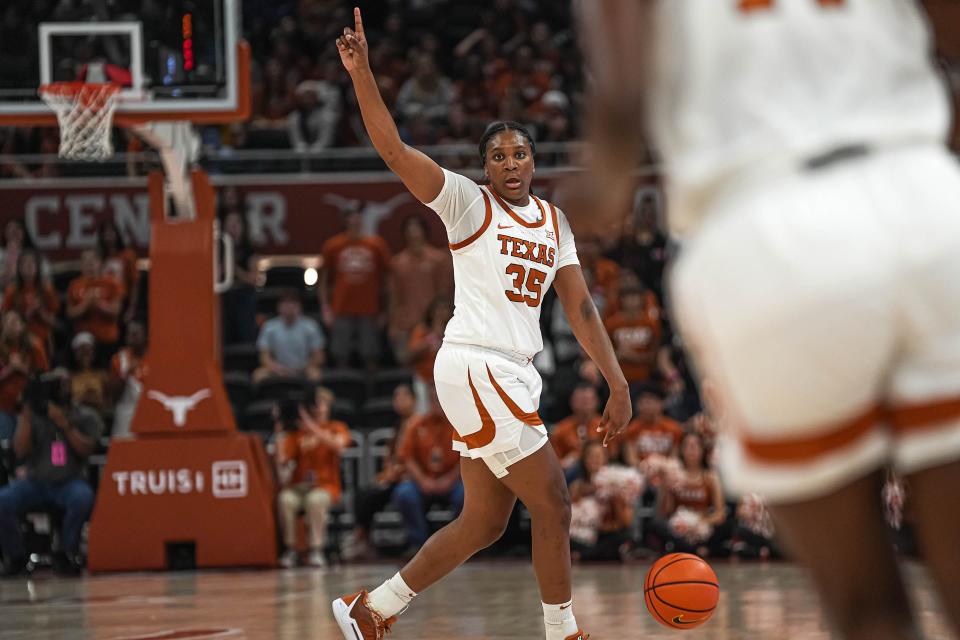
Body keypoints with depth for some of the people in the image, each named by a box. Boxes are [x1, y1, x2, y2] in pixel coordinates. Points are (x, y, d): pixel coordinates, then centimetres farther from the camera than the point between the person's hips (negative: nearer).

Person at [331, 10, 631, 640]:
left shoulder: (554, 222, 15)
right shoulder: (467, 201, -3)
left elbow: (581, 308, 12)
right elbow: (394, 149, -15)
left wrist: (618, 384, 4)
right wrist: (362, 73, -27)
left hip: (514, 375, 8)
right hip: (476, 368, -8)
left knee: (485, 523, 11)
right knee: (553, 504, -6)